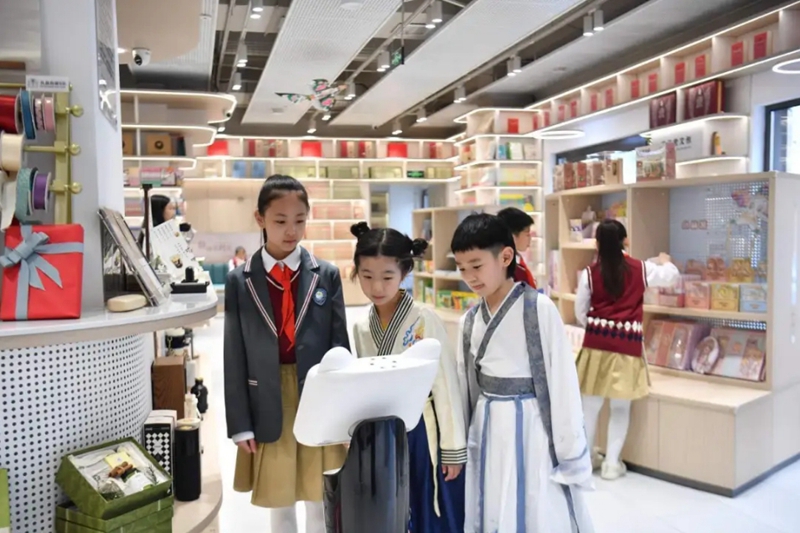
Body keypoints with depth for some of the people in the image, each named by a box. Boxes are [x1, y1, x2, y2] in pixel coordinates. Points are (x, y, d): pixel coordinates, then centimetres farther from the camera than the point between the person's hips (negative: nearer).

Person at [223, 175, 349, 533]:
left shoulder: (327, 275, -1)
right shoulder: (240, 280, -2)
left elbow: (340, 346, 0)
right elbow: (234, 356, -1)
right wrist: (240, 423, -3)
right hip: (268, 408, 0)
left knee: (320, 501, 15)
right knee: (278, 503, 16)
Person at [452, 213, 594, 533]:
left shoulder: (540, 308, -12)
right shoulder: (469, 321, 5)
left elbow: (562, 381, -10)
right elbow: (465, 384, 11)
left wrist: (571, 452, -8)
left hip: (532, 425, -5)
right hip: (488, 429, 5)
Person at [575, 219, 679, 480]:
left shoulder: (590, 273, -2)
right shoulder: (641, 269, -1)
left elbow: (580, 313, 4)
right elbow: (671, 276, 18)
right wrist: (664, 261, 40)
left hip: (597, 341, 0)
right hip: (627, 344, 0)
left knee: (591, 403, 13)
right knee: (621, 407, 11)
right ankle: (612, 463, 17)